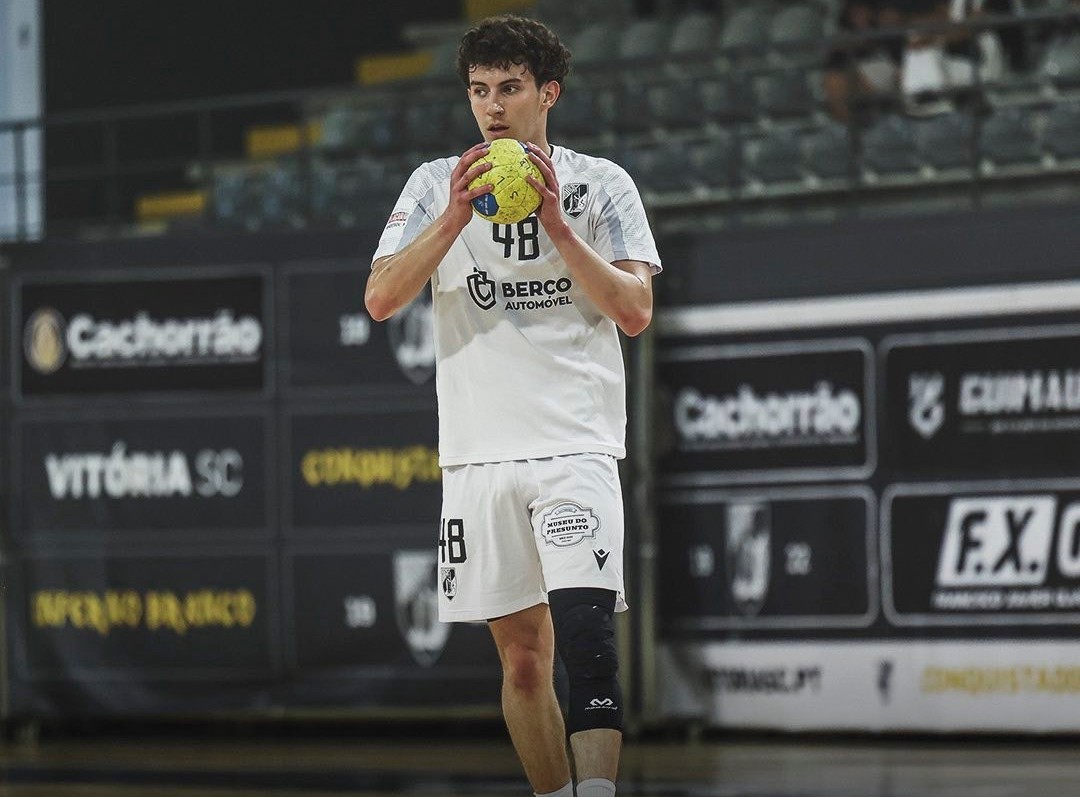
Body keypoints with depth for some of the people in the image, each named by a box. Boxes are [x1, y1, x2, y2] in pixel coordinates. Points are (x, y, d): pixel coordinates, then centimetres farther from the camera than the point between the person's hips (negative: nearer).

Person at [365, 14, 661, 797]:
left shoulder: (600, 183, 5)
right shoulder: (437, 184, 9)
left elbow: (636, 311, -3)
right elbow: (381, 300, -2)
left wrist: (558, 227, -13)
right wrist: (455, 218, -14)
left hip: (576, 443, -2)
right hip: (479, 451, 3)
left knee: (584, 627, -19)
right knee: (523, 654, 6)